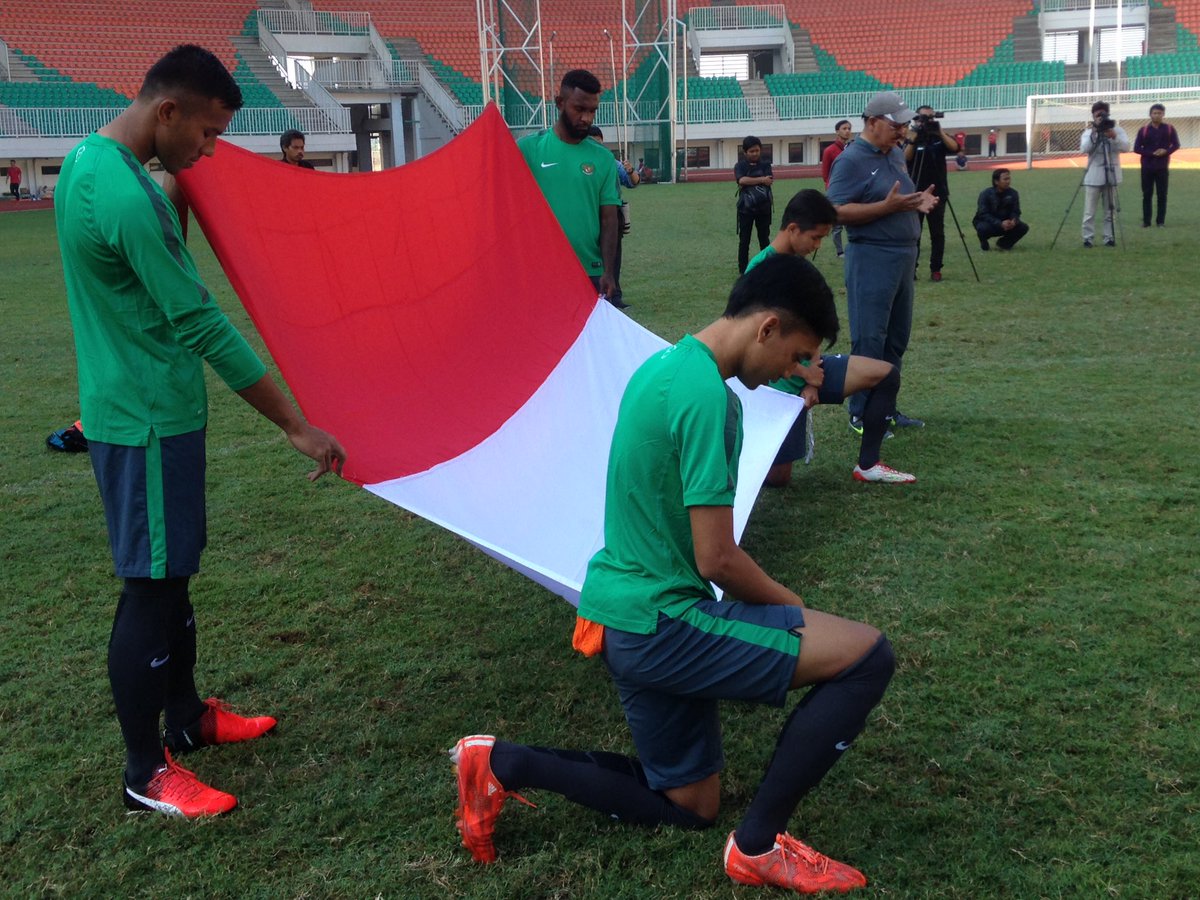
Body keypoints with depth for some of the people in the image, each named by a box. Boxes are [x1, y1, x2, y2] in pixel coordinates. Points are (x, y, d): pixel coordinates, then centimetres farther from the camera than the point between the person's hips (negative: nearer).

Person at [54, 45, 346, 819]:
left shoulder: (89, 159, 7)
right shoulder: (127, 199, -24)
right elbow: (204, 329, -24)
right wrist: (299, 428, -20)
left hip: (135, 407, 10)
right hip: (147, 421, -10)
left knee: (171, 572, 19)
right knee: (151, 587, -1)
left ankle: (188, 716, 35)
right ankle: (146, 773, 12)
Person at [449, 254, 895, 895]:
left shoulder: (662, 367, 10)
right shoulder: (708, 397, -21)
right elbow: (717, 560, -20)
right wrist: (794, 607, -1)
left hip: (624, 614, 10)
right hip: (661, 624, -10)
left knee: (690, 807, 20)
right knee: (866, 656, -12)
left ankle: (504, 765, 14)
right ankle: (759, 844, -1)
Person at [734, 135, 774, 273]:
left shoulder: (765, 165, 5)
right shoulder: (740, 166, 1)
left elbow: (769, 181, -11)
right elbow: (741, 180, -18)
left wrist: (749, 182, -20)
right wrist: (761, 180, -21)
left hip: (763, 207, 1)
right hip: (745, 208, -1)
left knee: (764, 239, 6)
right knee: (744, 240, 2)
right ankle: (743, 269, 7)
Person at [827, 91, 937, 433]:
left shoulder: (896, 155, 14)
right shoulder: (851, 160, -12)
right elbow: (839, 211, -20)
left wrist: (918, 202, 4)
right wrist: (888, 206, -26)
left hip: (905, 255, 9)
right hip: (871, 259, -9)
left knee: (896, 339, 14)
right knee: (869, 340, -5)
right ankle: (861, 415, 3)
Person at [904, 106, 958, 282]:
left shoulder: (940, 139, 7)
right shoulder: (912, 139, 5)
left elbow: (955, 148, -12)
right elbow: (905, 158, -13)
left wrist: (940, 132, -19)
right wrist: (913, 139, -21)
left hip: (937, 193, 1)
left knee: (937, 233, 1)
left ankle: (936, 269, 5)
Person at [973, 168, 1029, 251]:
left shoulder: (1013, 194, -6)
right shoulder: (985, 194, -19)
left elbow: (1015, 212, -5)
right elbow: (983, 214, -26)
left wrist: (1014, 221, -31)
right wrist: (1000, 224, -39)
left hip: (1005, 224, 4)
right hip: (987, 222, -4)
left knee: (1023, 227, -17)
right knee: (983, 228, -38)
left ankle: (1003, 244, 9)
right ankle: (984, 244, -2)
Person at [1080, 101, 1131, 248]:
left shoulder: (1117, 129, 3)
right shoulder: (1089, 131, 2)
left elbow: (1126, 147, -10)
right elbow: (1084, 149, -15)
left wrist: (1114, 137, -23)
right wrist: (1093, 133, -23)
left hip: (1111, 175, 1)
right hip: (1093, 177, -1)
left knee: (1110, 210, 7)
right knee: (1089, 211, -2)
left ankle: (1109, 237, 12)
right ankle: (1088, 238, 4)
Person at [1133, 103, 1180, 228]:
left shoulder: (1169, 128, 3)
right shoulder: (1143, 130, 1)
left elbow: (1176, 145, 5)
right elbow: (1136, 148, -1)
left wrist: (1166, 151, -15)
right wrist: (1152, 153, -14)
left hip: (1162, 167, 0)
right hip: (1147, 167, 0)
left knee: (1162, 195, 0)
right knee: (1147, 194, 1)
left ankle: (1160, 221, 5)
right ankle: (1146, 221, 6)